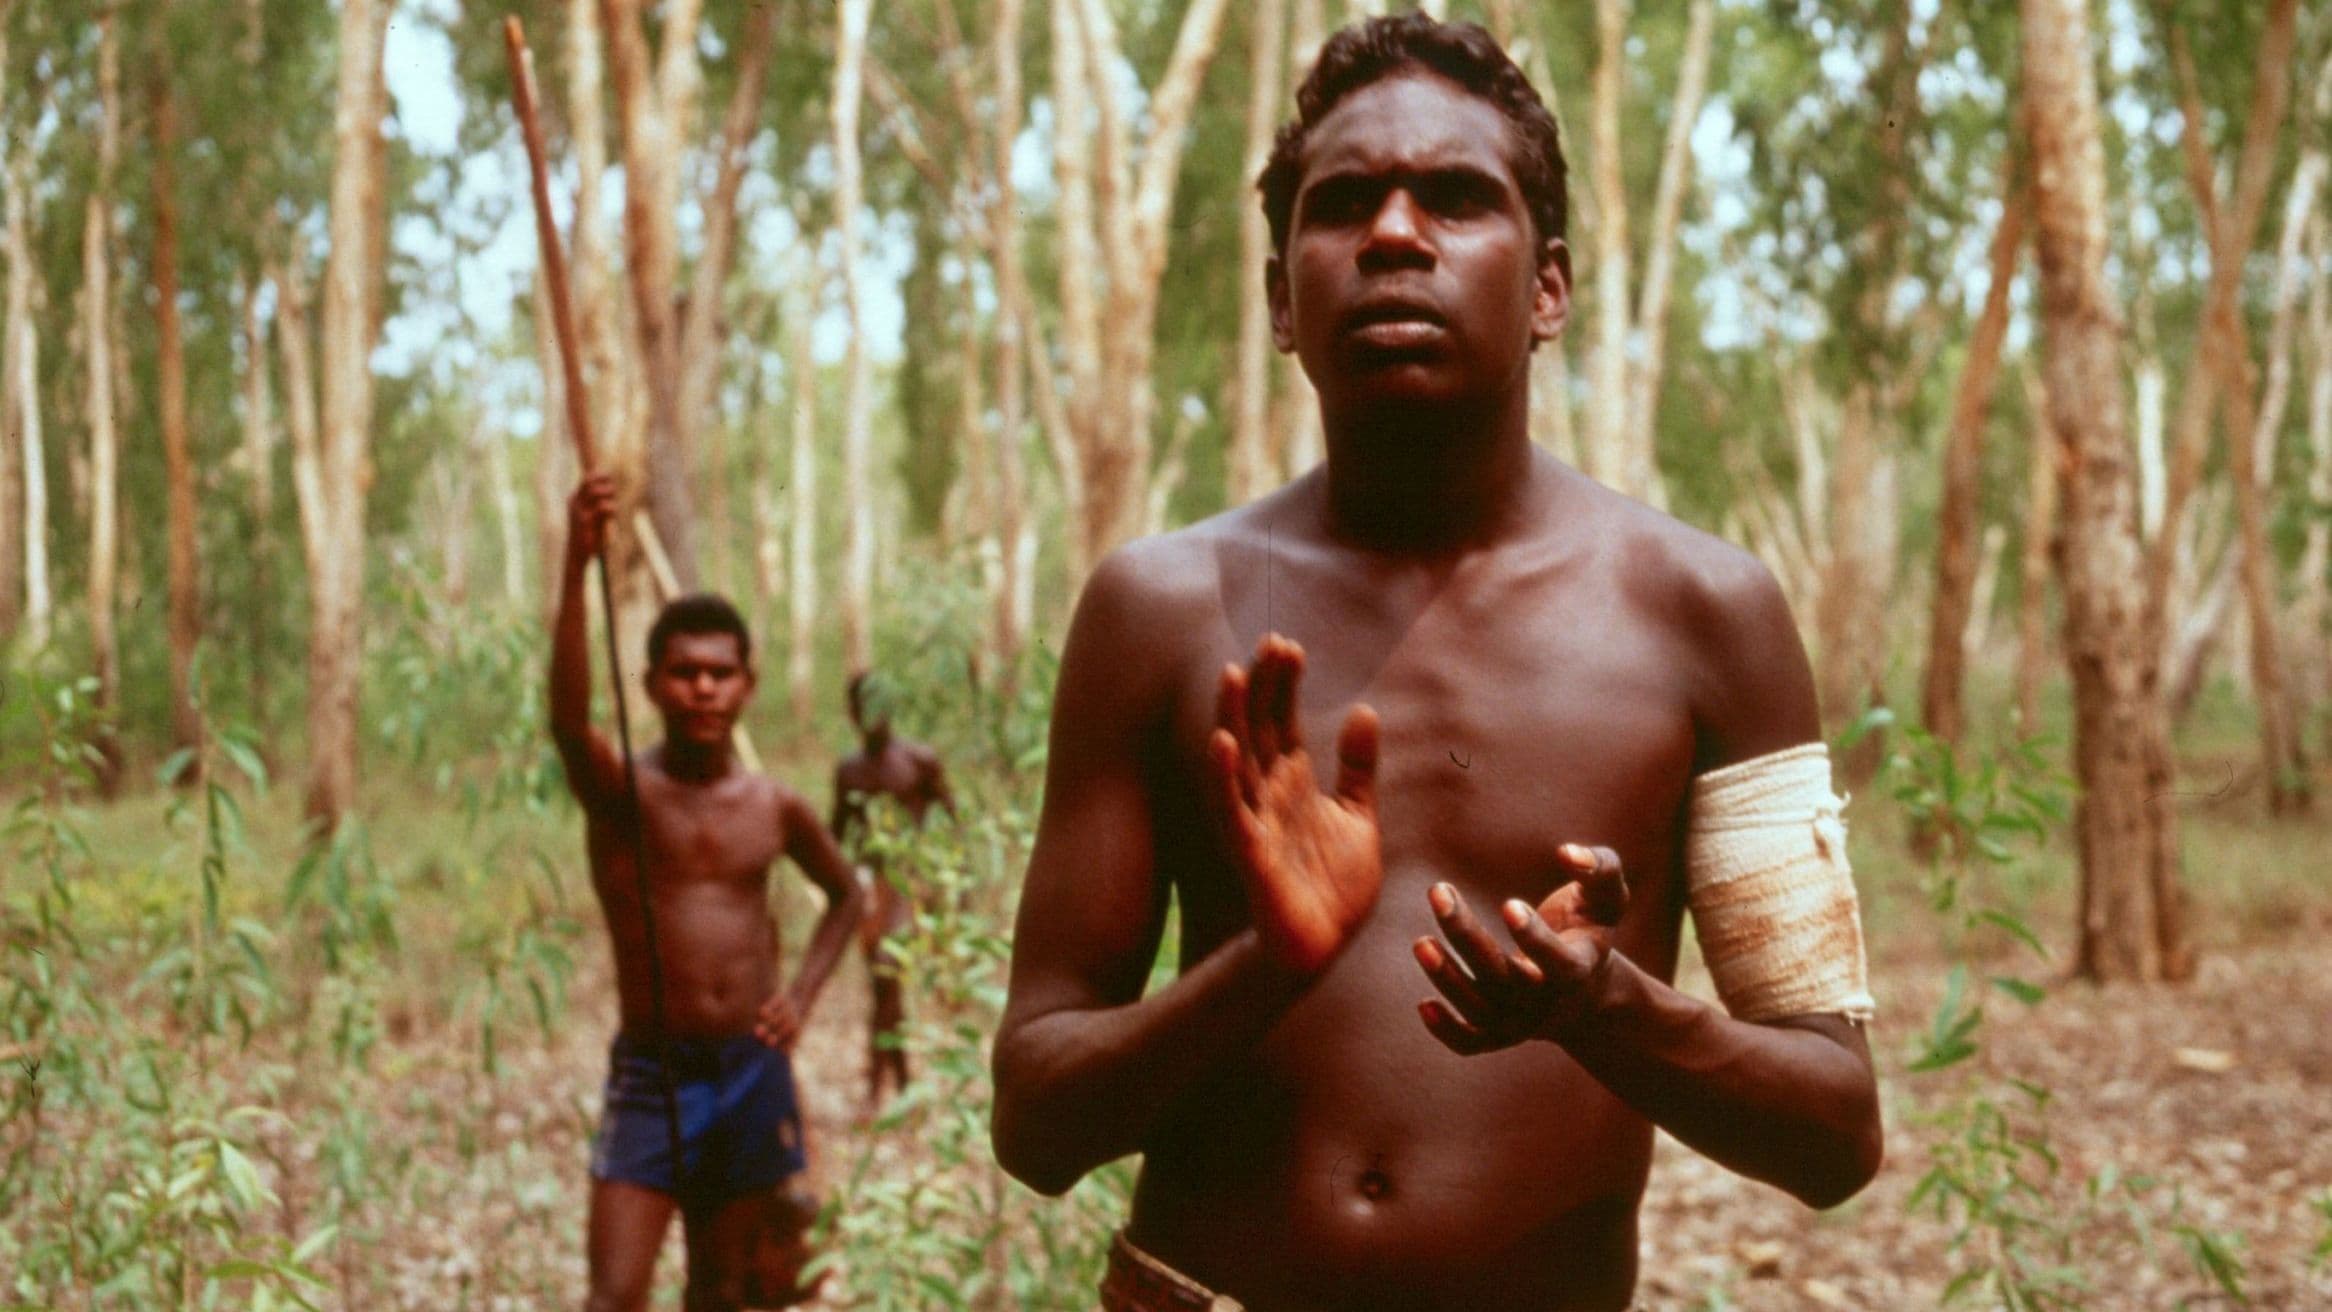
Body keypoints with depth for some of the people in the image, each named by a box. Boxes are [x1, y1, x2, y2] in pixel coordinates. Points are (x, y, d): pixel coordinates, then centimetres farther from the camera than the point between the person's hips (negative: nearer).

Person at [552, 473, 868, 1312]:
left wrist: (803, 993, 4)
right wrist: (577, 567, -45)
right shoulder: (620, 792, -9)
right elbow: (567, 719, -31)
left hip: (754, 1073, 4)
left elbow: (847, 894, 22)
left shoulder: (776, 808, 4)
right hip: (651, 1071, -4)